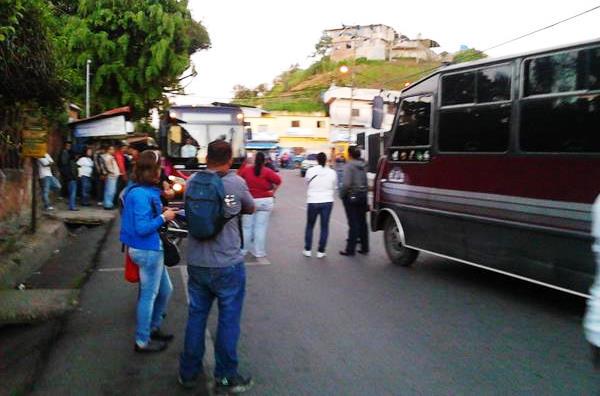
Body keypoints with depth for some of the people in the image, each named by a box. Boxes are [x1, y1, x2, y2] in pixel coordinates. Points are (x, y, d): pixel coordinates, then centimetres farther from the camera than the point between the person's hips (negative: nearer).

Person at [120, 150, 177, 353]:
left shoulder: (137, 190, 7)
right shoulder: (142, 195, -22)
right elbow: (142, 228, -25)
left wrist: (162, 212, 4)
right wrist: (163, 217, -15)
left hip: (150, 249, 10)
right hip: (148, 250, -10)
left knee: (165, 290, 22)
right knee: (149, 295, 5)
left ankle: (153, 328, 37)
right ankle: (142, 342, 19)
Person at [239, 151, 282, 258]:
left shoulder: (246, 169, -1)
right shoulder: (267, 171, -9)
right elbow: (278, 180, -15)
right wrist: (273, 191, -1)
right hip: (264, 201, -2)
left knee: (247, 227, 12)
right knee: (261, 227, 3)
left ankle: (243, 250, 21)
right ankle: (259, 252, 5)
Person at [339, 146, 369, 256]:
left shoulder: (349, 165, -14)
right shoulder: (363, 166, 7)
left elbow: (346, 183, -21)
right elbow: (366, 183, 10)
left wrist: (341, 194, -7)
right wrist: (364, 194, 18)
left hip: (351, 196, -6)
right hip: (362, 196, 7)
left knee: (353, 223, -4)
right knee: (362, 222, 11)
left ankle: (350, 249, 3)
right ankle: (364, 248, 18)